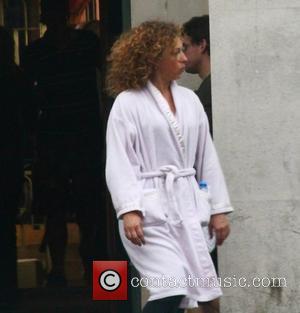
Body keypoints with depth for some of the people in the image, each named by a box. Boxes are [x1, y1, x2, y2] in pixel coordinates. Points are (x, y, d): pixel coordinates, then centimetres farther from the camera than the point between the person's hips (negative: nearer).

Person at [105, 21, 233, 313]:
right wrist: (128, 210, -20)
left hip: (185, 206, 6)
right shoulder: (128, 102, -4)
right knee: (171, 289, -19)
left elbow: (206, 156, 15)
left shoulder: (189, 100, 12)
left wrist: (219, 208, 12)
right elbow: (118, 162, -9)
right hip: (149, 209, -6)